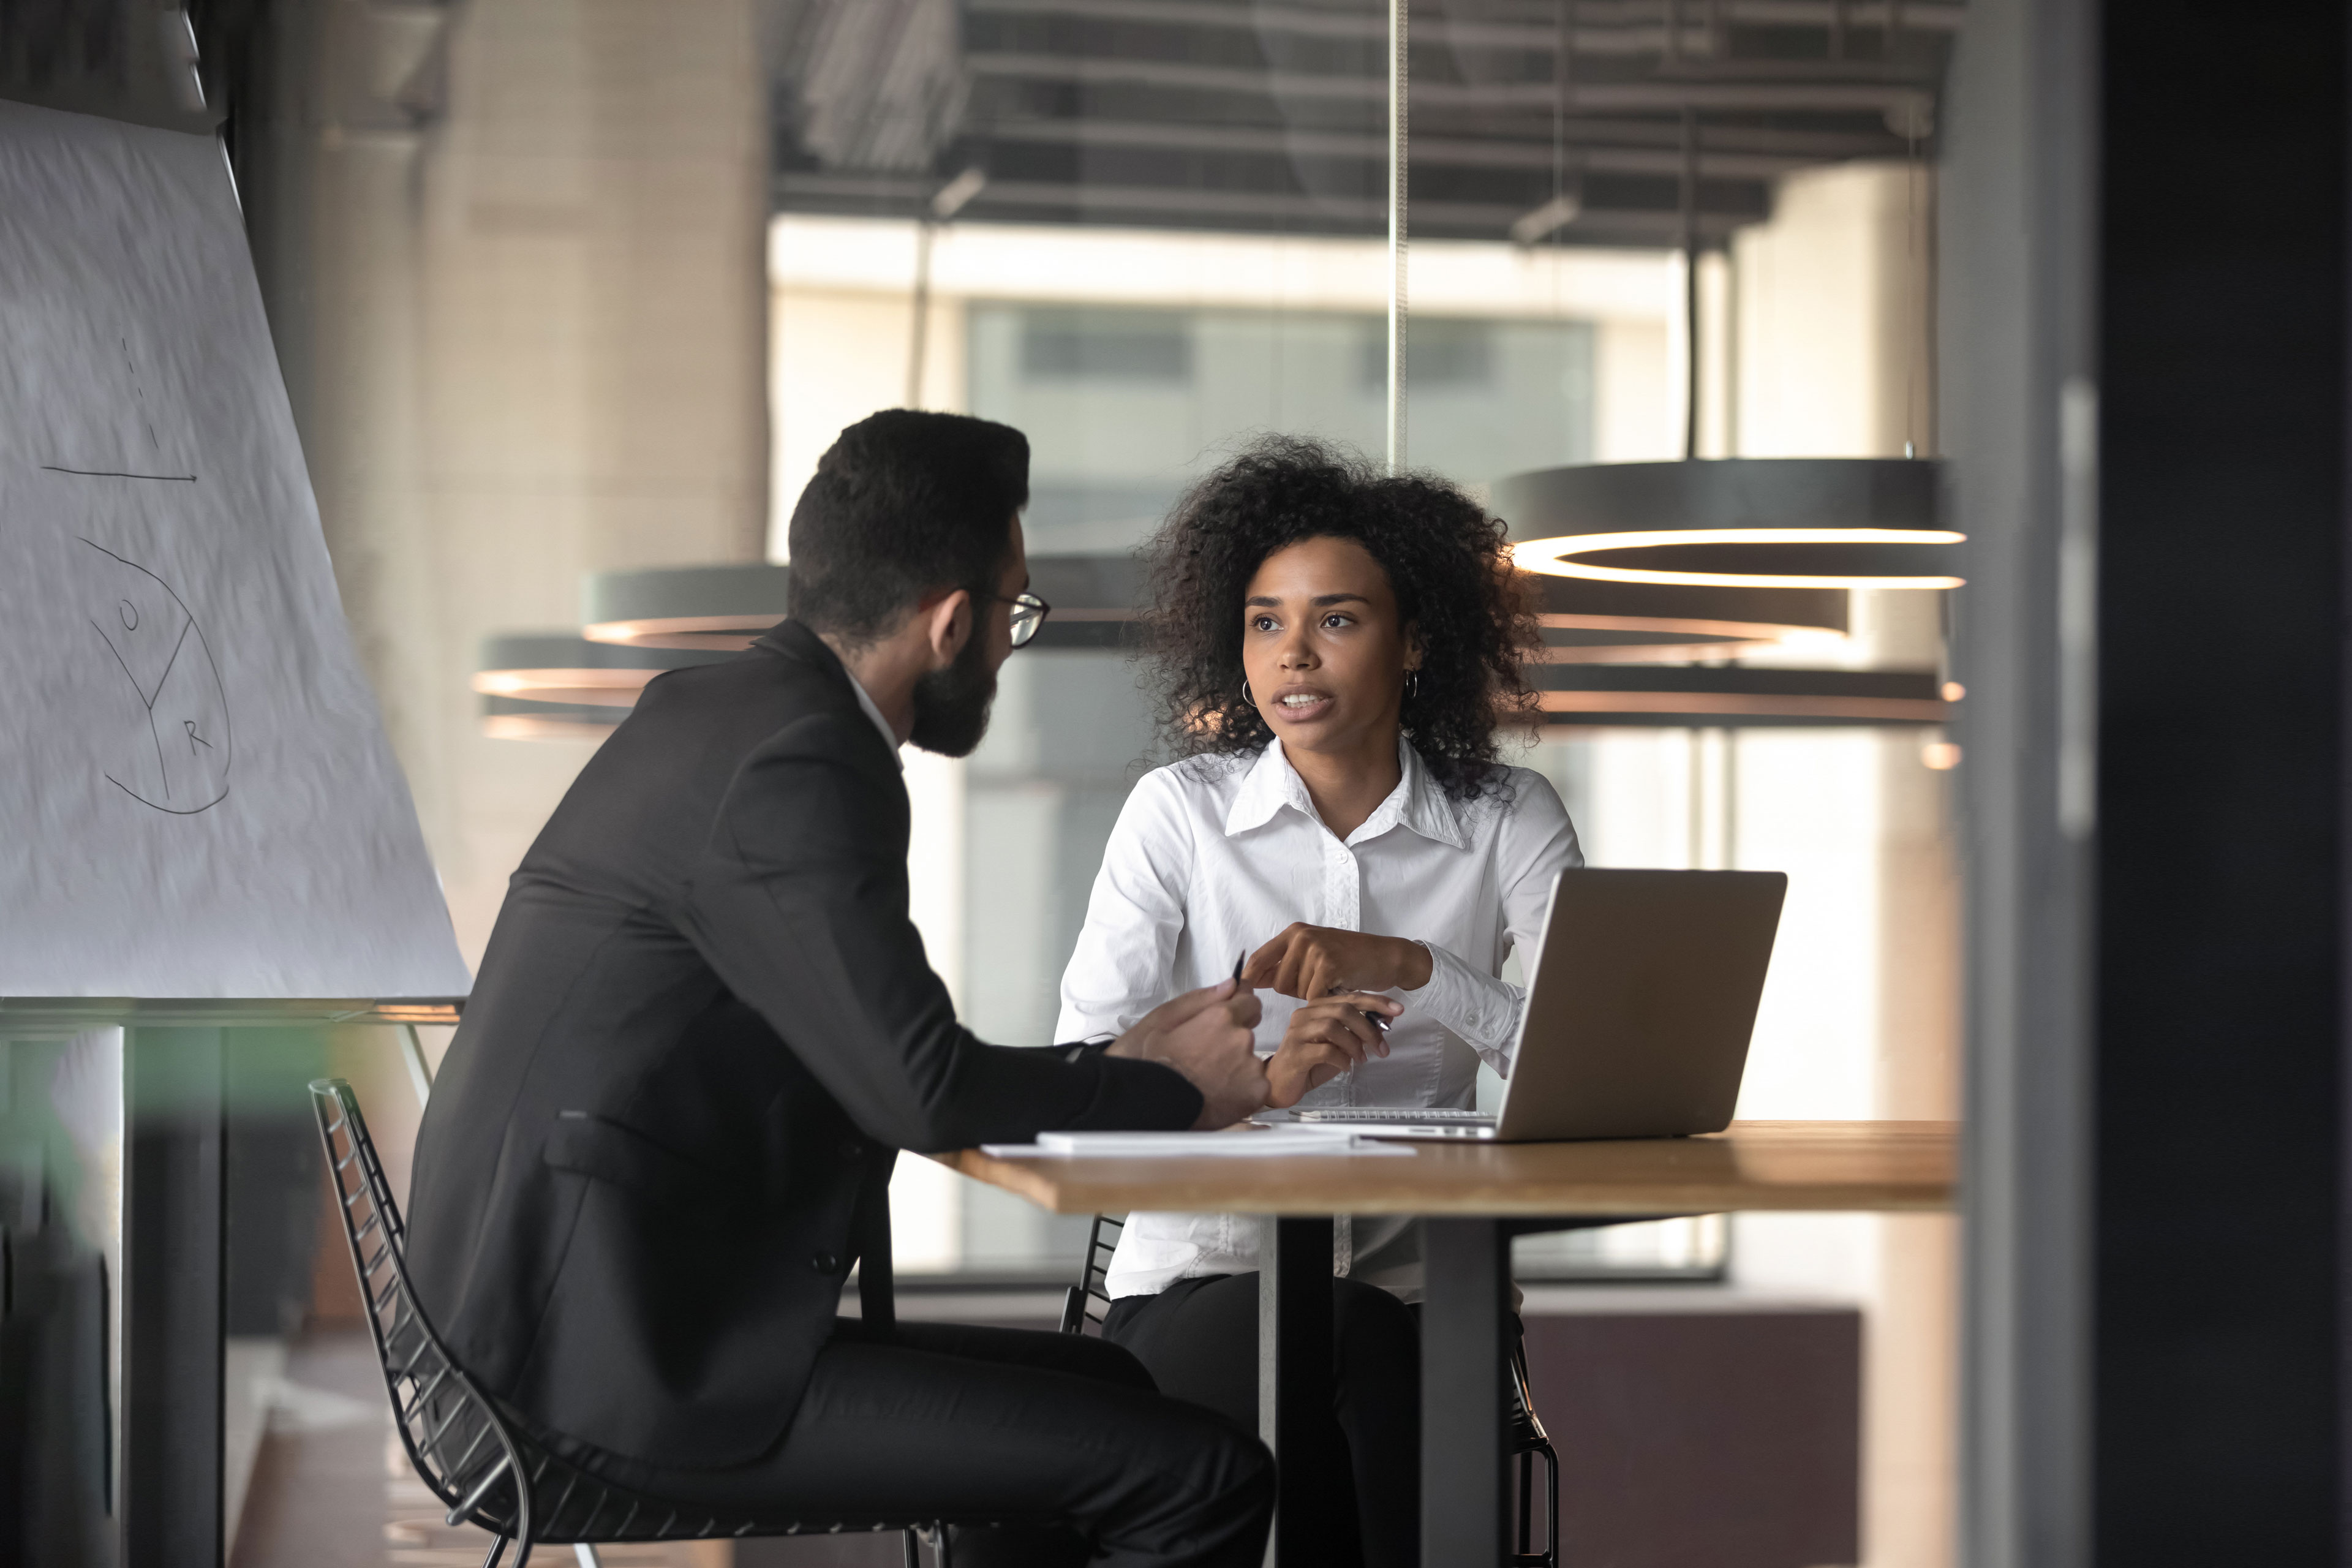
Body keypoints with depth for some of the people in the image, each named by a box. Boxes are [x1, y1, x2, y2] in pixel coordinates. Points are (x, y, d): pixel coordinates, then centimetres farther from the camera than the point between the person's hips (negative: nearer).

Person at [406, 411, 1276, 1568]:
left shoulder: (709, 711, 14)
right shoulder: (796, 764, -16)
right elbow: (920, 1089, -22)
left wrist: (1110, 1068, 17)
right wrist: (1174, 1091, -6)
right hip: (634, 1364, -11)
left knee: (1095, 1388, 24)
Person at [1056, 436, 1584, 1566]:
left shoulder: (1508, 823, 6)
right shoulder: (1179, 812, 4)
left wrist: (1405, 966, -20)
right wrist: (1261, 1080, -24)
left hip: (1413, 1297, 1)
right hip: (1198, 1292, -1)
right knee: (1350, 1342, -34)